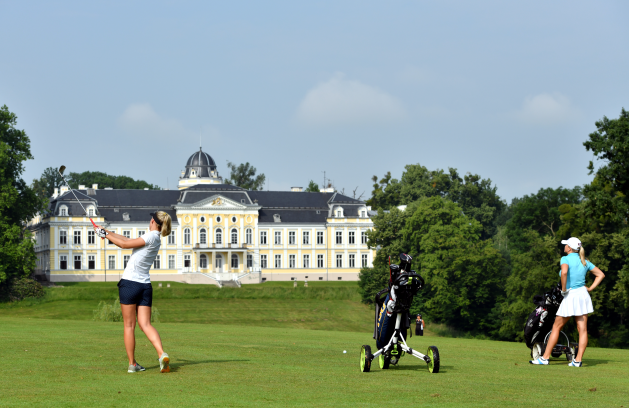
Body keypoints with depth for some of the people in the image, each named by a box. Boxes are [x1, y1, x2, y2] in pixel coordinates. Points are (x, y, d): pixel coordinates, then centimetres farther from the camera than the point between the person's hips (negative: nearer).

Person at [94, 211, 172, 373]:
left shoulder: (151, 237, -11)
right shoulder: (156, 239, 14)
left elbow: (125, 244, -11)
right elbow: (128, 240, 20)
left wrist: (106, 235, 0)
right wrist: (107, 232, 22)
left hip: (130, 283, -7)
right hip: (146, 285, 7)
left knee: (129, 325, 2)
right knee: (145, 324, 3)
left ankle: (132, 364, 5)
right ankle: (162, 354, -19)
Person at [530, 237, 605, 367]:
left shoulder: (566, 259, -9)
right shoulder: (585, 261, 10)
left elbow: (564, 272, -31)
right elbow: (601, 274, 15)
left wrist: (563, 289, -18)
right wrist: (590, 288, 9)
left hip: (570, 296, -5)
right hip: (583, 295, 5)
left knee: (557, 327, 5)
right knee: (582, 329, 1)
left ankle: (545, 358, 6)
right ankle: (578, 360, -3)